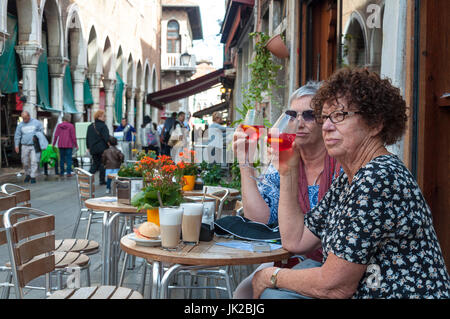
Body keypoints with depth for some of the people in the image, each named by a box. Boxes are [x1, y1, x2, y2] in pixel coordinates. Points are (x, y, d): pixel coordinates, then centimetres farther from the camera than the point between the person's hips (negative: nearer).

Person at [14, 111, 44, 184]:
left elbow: (42, 131, 8)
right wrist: (16, 145, 5)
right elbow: (17, 135, 10)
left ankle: (33, 177, -4)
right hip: (25, 146, 3)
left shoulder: (36, 122, 2)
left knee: (34, 161, -10)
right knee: (25, 162, 8)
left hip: (34, 145, -3)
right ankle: (28, 174, 28)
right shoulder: (20, 125, 8)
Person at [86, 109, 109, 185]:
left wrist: (88, 147, 22)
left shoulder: (90, 126, 10)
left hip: (93, 149, 6)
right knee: (102, 164, 5)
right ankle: (102, 180, 10)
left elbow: (87, 138, 15)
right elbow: (106, 138, -17)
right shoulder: (103, 126, -12)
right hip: (102, 149, -6)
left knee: (95, 164, 14)